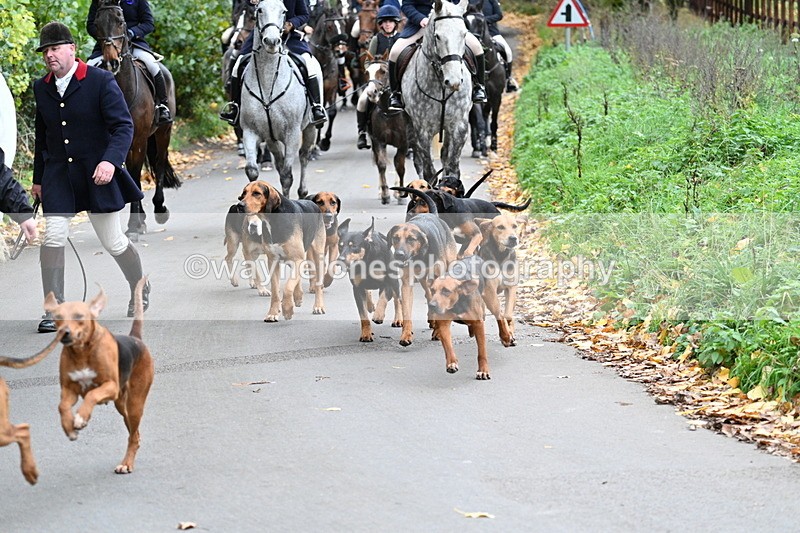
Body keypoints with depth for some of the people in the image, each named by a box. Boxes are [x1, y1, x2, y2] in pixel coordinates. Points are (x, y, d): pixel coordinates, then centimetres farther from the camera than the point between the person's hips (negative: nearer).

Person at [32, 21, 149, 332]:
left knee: (112, 242, 6)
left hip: (97, 175, -4)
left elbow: (124, 126, -13)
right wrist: (38, 178, 21)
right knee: (52, 239, -11)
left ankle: (140, 291, 33)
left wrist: (110, 160, -29)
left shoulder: (101, 81, -9)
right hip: (58, 176, 4)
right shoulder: (41, 88, 8)